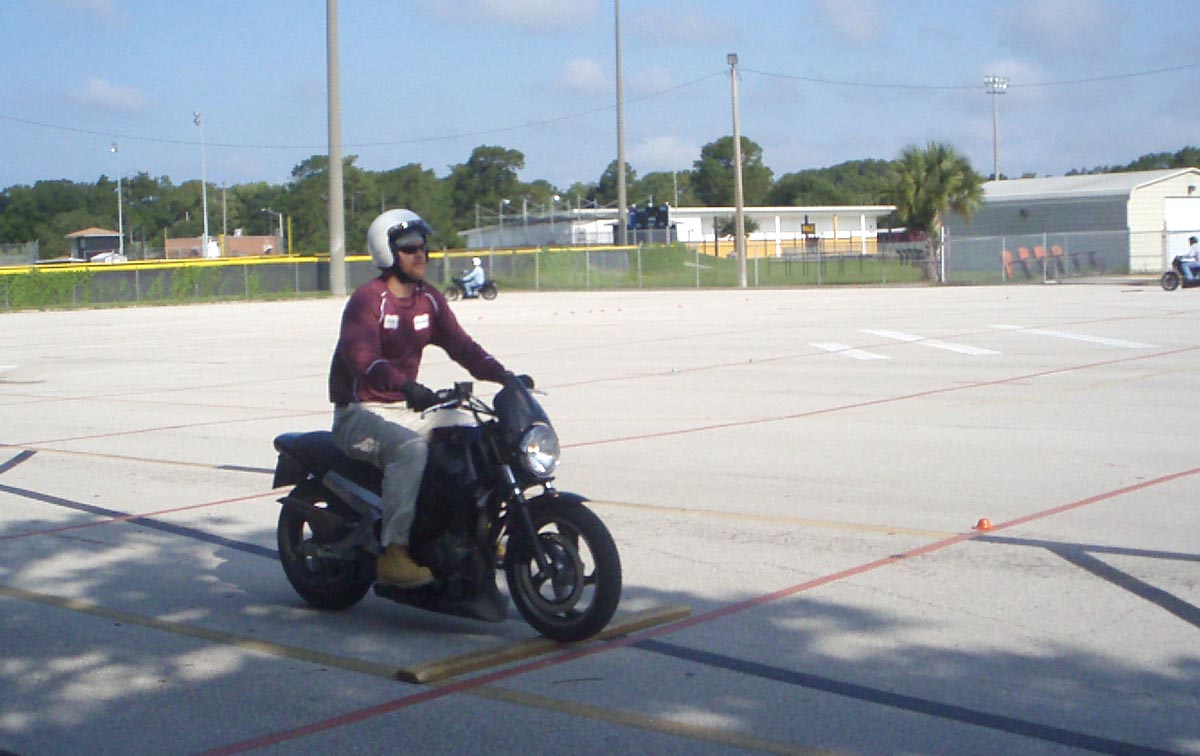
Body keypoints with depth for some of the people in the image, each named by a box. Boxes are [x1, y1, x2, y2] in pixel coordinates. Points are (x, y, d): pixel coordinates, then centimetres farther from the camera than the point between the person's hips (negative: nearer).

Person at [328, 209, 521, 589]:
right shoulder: (367, 299, -14)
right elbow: (362, 357, -30)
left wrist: (504, 376, -9)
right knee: (411, 448, -35)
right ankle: (393, 553, -38)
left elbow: (461, 345, 7)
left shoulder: (430, 299, 10)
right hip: (360, 413, -8)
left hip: (405, 409, 8)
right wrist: (408, 386, -46)